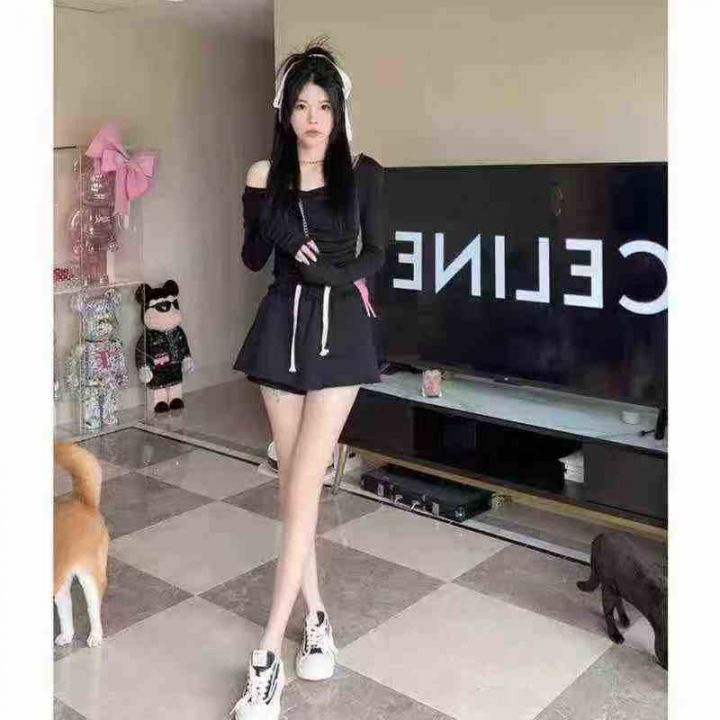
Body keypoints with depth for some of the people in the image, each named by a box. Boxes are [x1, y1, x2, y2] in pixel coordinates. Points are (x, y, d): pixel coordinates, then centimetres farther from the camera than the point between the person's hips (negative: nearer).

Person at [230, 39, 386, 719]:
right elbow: (252, 259, 6)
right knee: (293, 481, 7)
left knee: (301, 488, -10)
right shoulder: (269, 175, 5)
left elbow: (375, 253, 2)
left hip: (338, 328, -3)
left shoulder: (363, 172, 0)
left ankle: (268, 654, -4)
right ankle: (316, 614, 25)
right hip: (281, 325, 3)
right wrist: (263, 202, -11)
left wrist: (331, 276, -16)